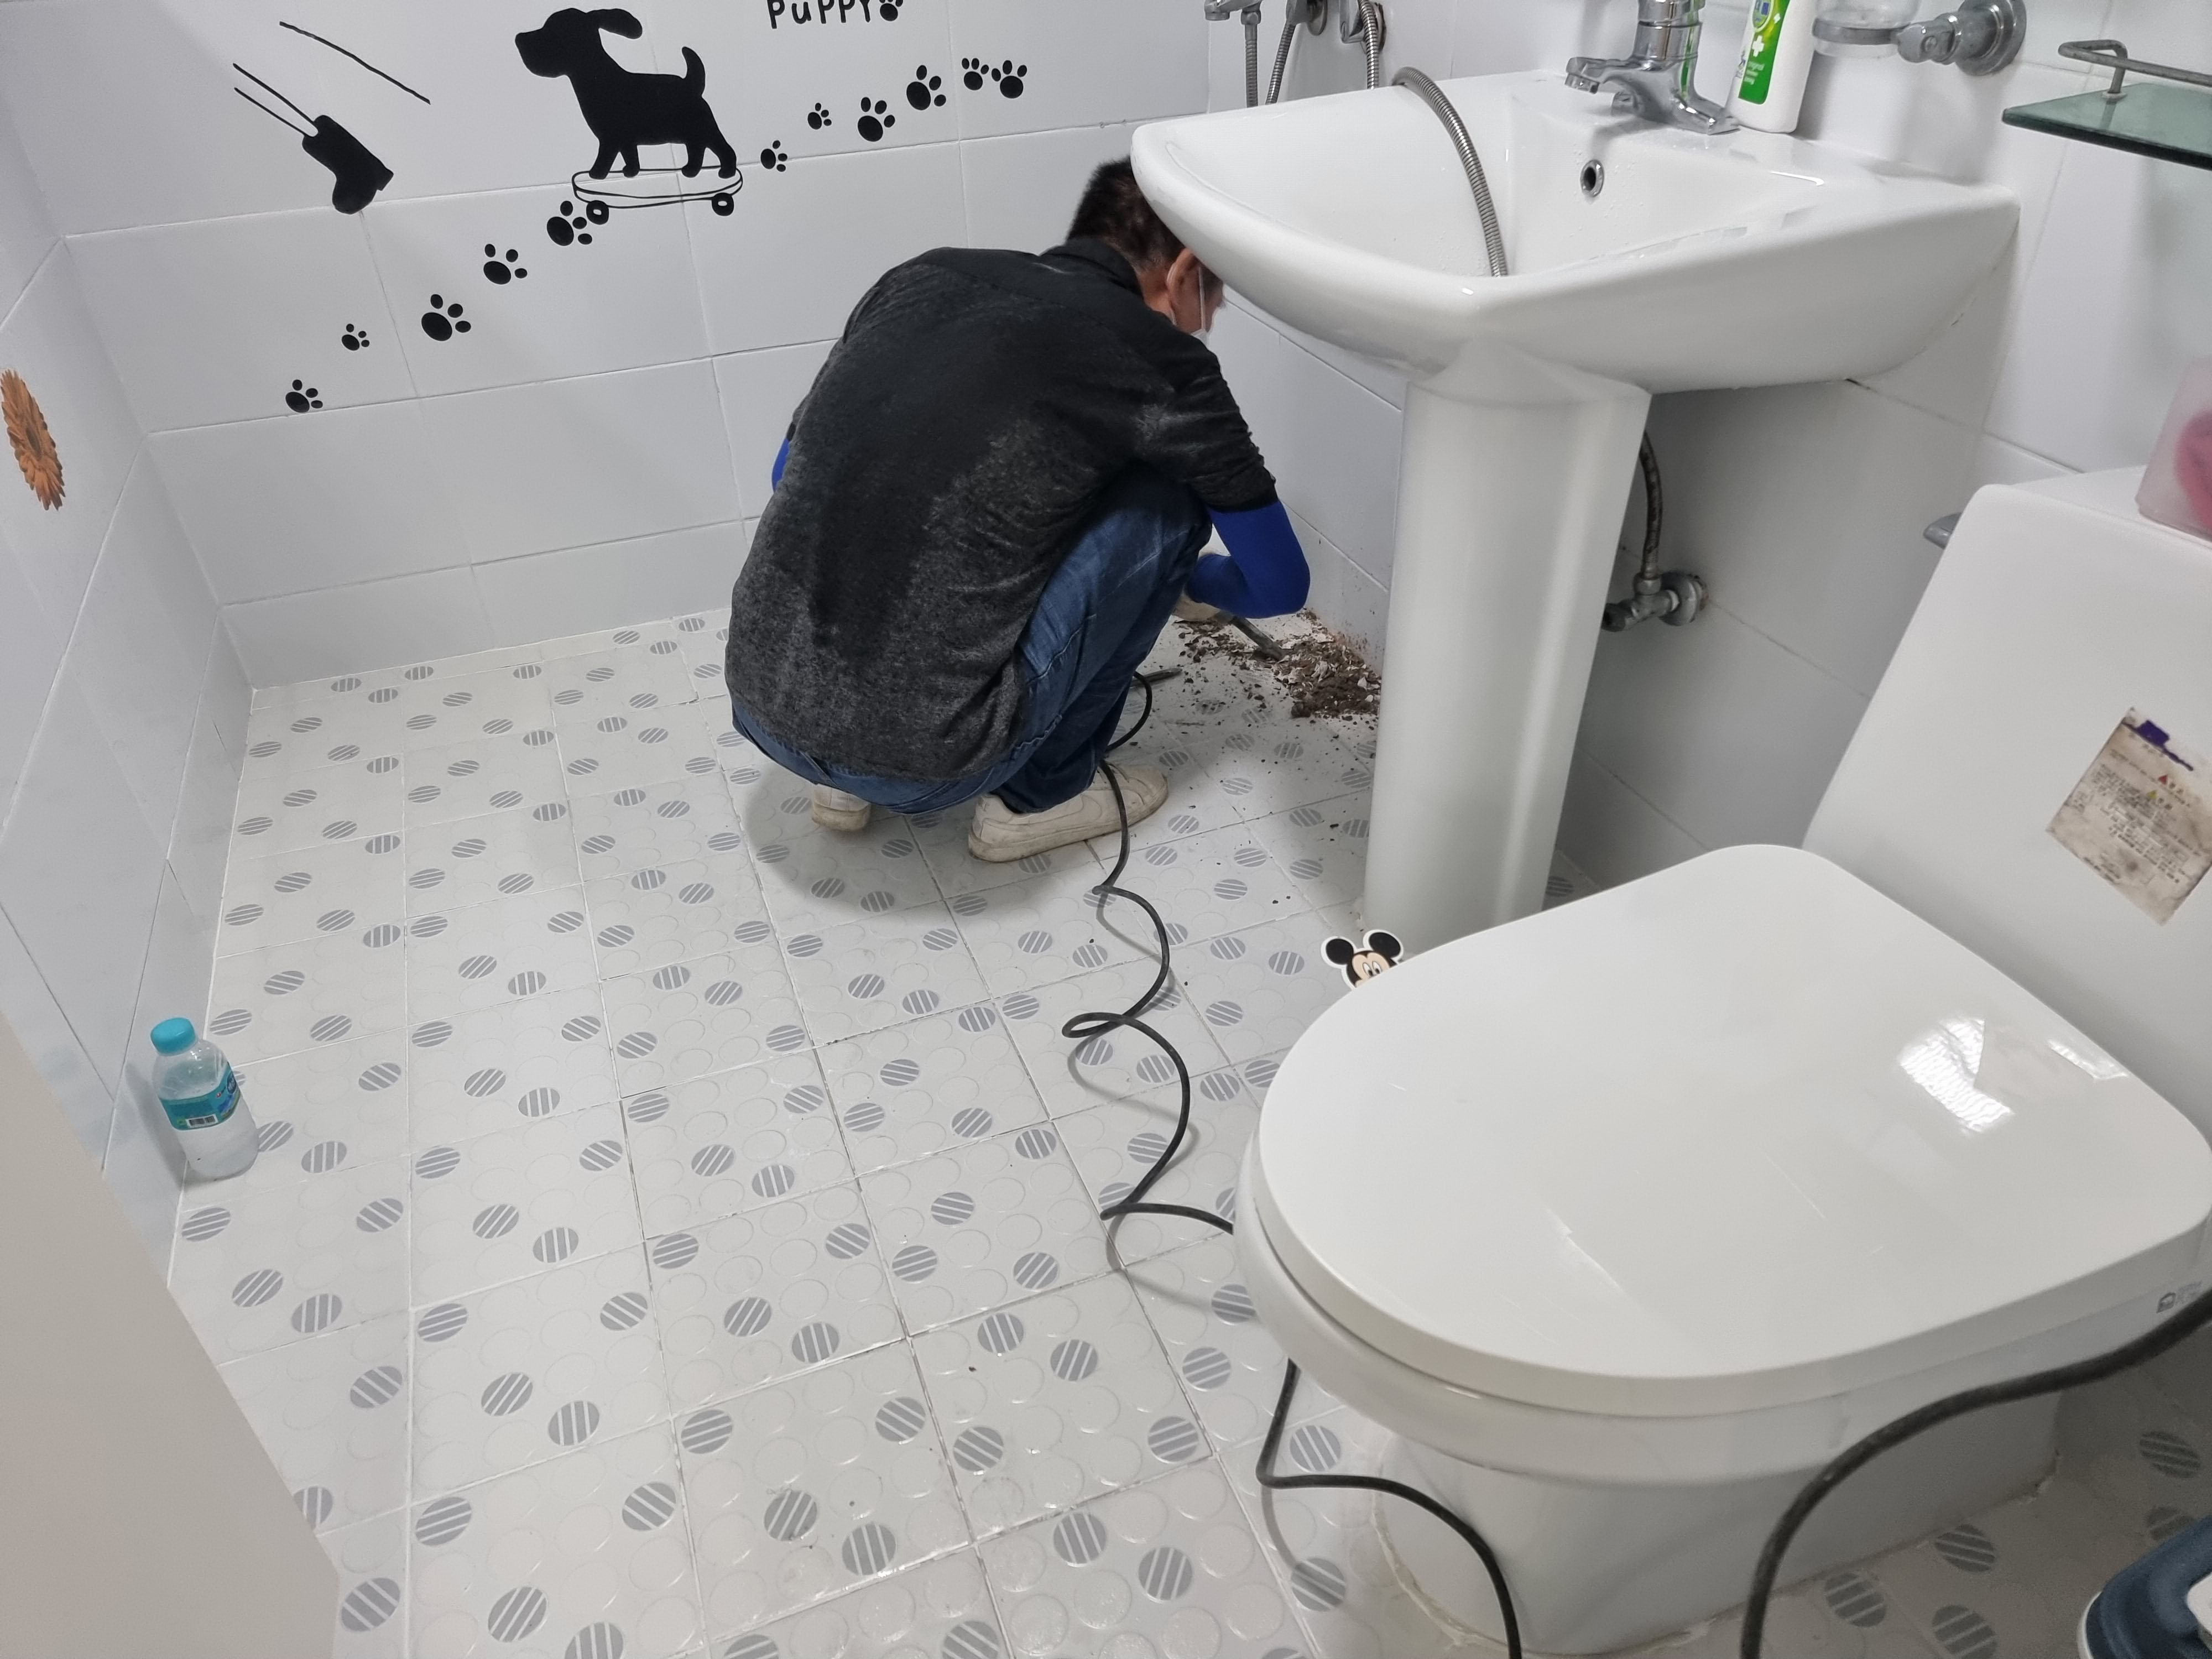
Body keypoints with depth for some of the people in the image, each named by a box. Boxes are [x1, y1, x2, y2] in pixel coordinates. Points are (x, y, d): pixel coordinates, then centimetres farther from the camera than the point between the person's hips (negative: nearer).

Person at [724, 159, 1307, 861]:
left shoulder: (925, 274, 12)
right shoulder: (1156, 356, -1)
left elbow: (794, 471, 23)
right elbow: (1279, 584, 11)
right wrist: (1188, 574, 33)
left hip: (760, 705, 6)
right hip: (919, 759, -6)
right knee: (1167, 501, 8)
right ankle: (1042, 790, 15)